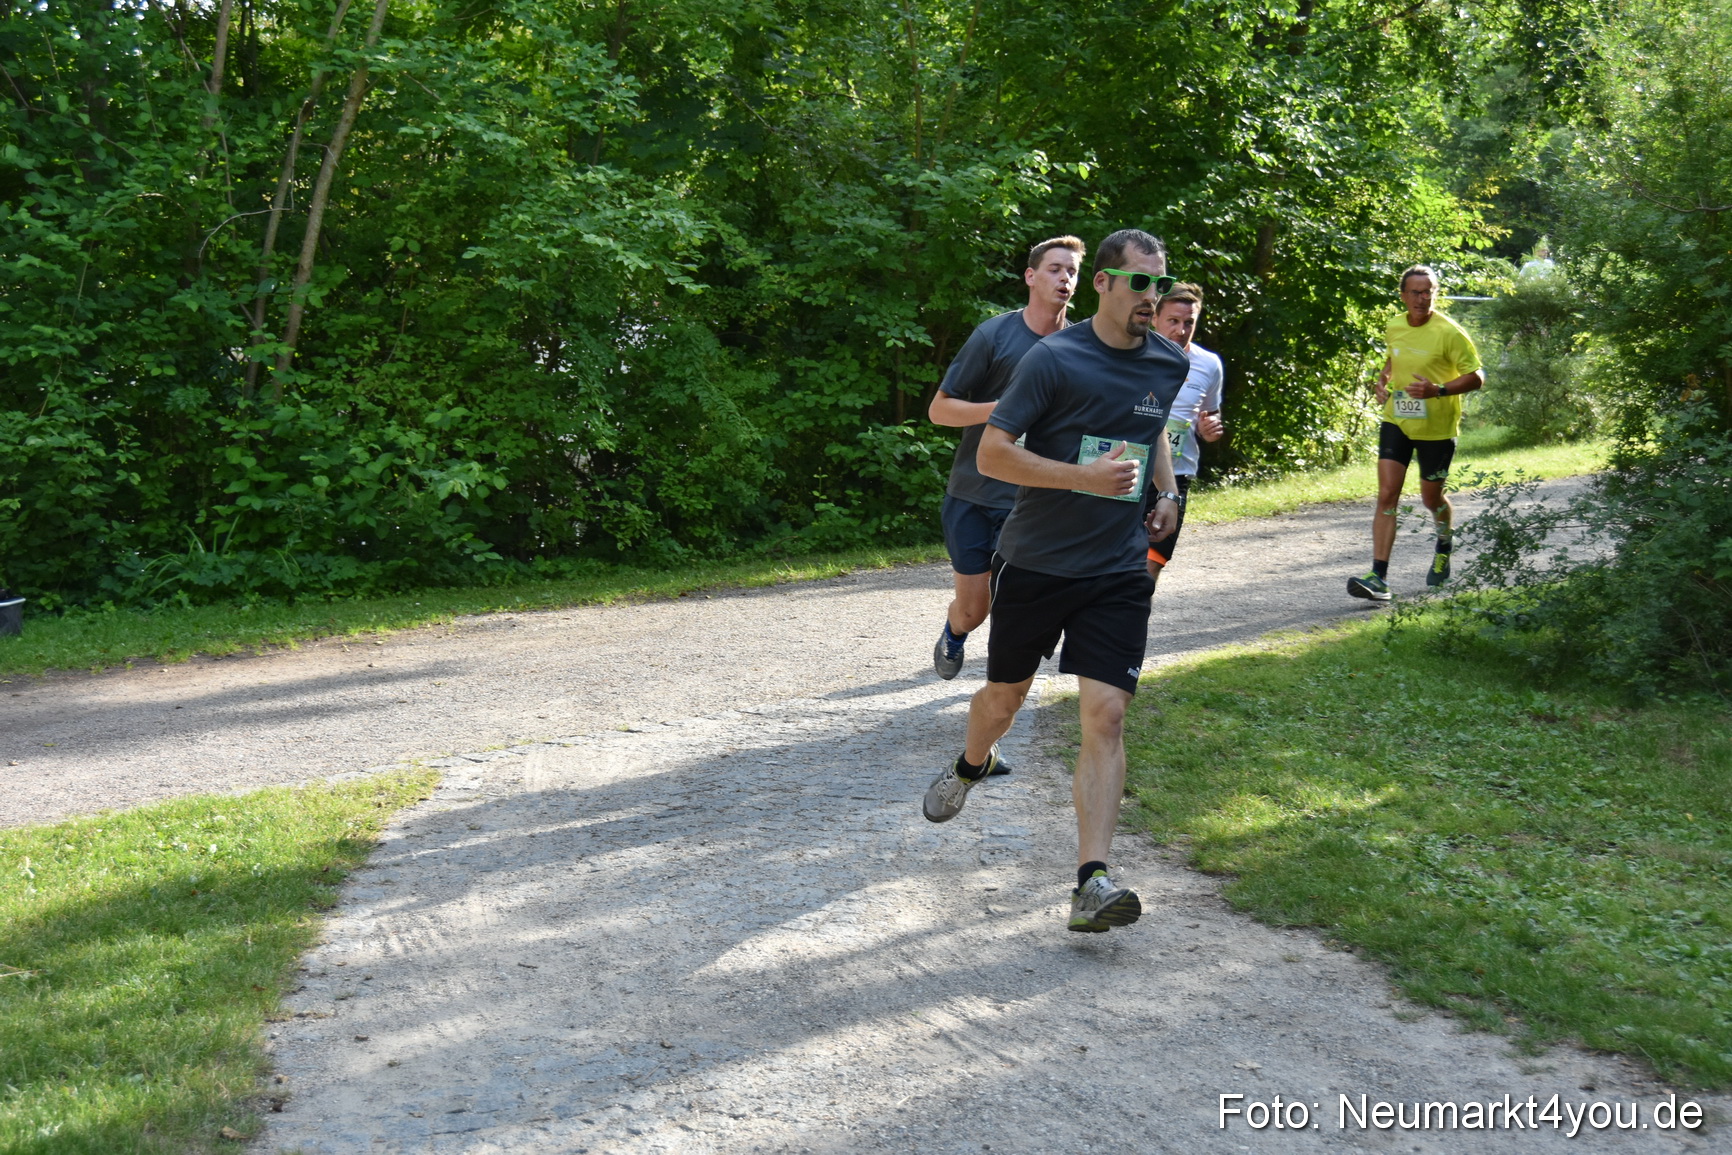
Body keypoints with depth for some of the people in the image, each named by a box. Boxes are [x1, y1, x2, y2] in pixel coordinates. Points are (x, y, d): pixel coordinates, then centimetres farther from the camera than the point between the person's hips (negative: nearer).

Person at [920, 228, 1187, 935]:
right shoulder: (1054, 360, -11)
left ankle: (1092, 883, -14)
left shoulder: (1170, 365, 7)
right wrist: (1084, 476, -22)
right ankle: (970, 767, 51)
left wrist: (1166, 491, 12)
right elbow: (991, 453, -13)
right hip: (1035, 560, -2)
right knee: (1005, 695, 15)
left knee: (1105, 715, -11)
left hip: (1118, 571, 2)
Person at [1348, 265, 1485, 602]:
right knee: (1386, 496, -9)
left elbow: (1476, 377, -13)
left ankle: (1443, 548, 45)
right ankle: (1379, 577, -13)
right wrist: (1382, 380, 4)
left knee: (1431, 499, 11)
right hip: (1396, 422, 4)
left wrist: (1438, 390, -27)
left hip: (1437, 428, -3)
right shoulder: (1393, 327, 3)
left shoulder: (1448, 332, -14)